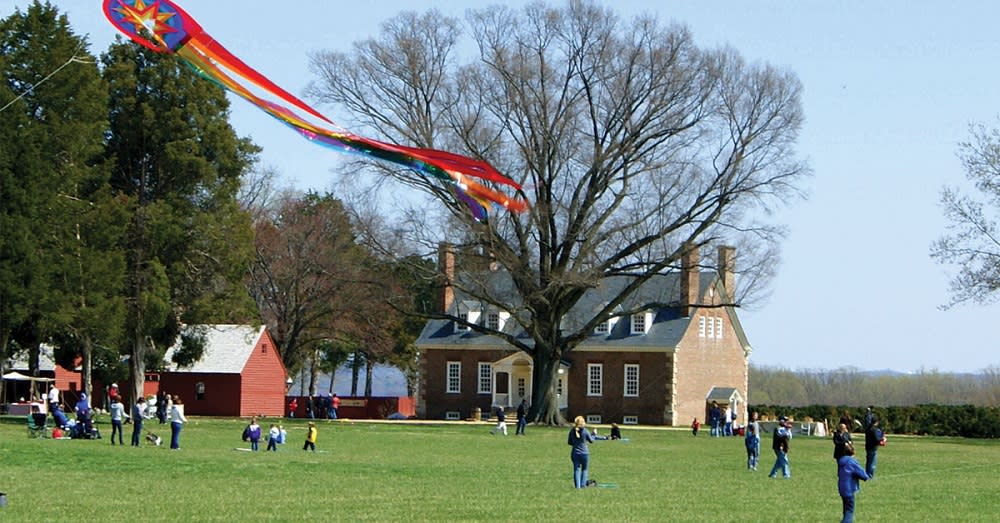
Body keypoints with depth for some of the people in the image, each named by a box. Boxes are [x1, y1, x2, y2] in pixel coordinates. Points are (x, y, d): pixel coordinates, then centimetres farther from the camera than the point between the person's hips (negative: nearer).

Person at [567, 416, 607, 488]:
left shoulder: (572, 431, -4)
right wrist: (594, 435, 17)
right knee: (585, 469, 15)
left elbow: (569, 442, 5)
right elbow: (591, 440, 0)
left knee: (576, 469, 7)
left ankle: (577, 485, 0)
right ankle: (583, 484, 10)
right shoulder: (585, 431, -13)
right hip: (584, 453, -2)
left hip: (575, 453, 2)